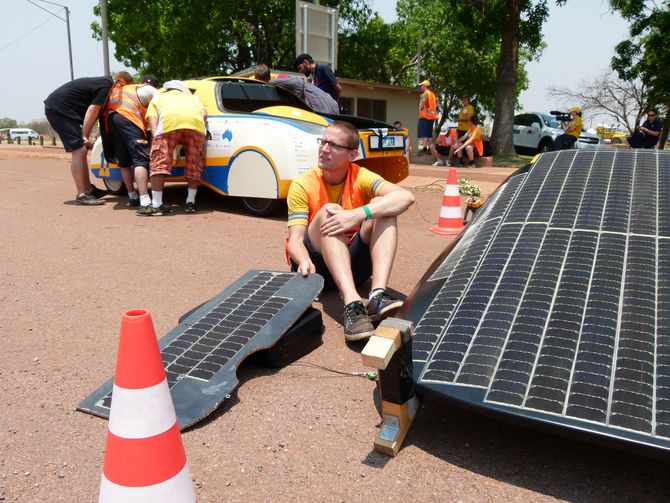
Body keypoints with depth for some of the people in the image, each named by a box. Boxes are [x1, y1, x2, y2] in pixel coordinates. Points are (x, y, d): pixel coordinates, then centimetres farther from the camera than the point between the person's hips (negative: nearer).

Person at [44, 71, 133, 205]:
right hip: (59, 108, -10)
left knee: (82, 150, 13)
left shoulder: (102, 83, 17)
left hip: (56, 107, 10)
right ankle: (81, 195, -12)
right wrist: (85, 137, -15)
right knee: (79, 150, -13)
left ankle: (88, 189, 18)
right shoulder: (107, 85, -12)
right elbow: (92, 110, -17)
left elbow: (93, 113, 16)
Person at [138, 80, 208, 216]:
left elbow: (152, 119, 18)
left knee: (160, 162, 4)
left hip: (169, 119, -2)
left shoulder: (157, 97, 37)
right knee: (194, 164, 14)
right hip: (196, 120, 2)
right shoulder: (191, 96, 41)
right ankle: (190, 202, 18)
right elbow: (204, 114, 21)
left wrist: (157, 141, 9)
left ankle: (156, 205, 1)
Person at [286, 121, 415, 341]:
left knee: (381, 206, -18)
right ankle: (352, 304, -46)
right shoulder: (302, 185, -7)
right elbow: (295, 239, -16)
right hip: (316, 264, -2)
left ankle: (377, 294, -37)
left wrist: (359, 214, -37)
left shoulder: (360, 177, -5)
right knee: (329, 212, -28)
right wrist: (304, 261, -40)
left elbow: (406, 197, -23)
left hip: (353, 265, 2)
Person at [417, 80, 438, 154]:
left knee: (422, 133, -12)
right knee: (429, 134, 12)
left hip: (425, 116, -8)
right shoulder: (433, 94, 18)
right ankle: (429, 149, 12)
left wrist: (420, 109, -10)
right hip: (432, 116, 8)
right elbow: (436, 105, 19)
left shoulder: (425, 93, -7)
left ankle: (423, 148, -22)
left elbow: (423, 102, -24)